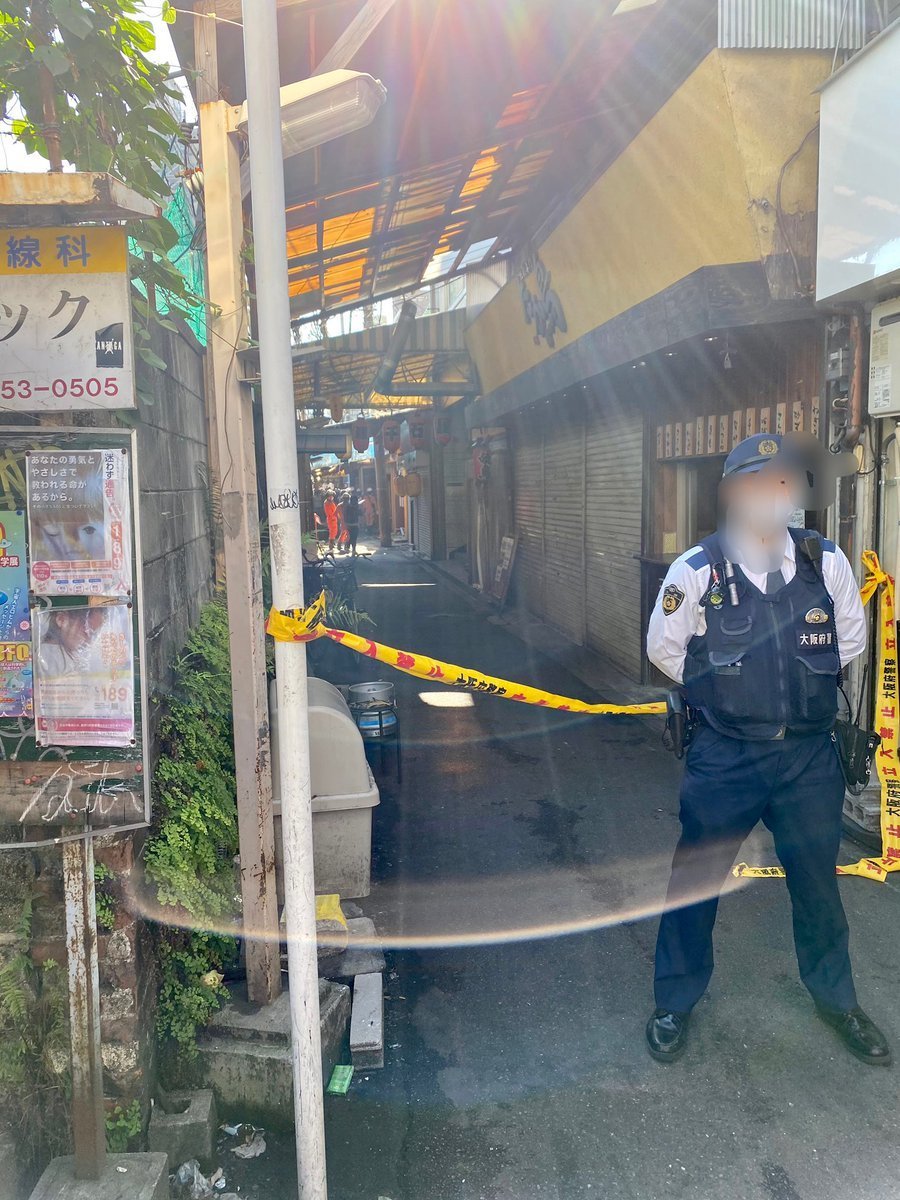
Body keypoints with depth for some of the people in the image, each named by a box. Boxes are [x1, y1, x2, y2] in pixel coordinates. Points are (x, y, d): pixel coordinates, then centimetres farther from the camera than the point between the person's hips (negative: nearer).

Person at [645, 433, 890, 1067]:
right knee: (695, 878, 8)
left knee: (818, 878, 16)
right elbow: (664, 647, 4)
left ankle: (836, 998, 40)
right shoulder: (696, 570, -11)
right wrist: (722, 692, 7)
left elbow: (851, 638, 12)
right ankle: (676, 1001, 29)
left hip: (810, 755, 2)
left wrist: (809, 689, 11)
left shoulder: (826, 561, -4)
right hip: (724, 753, -2)